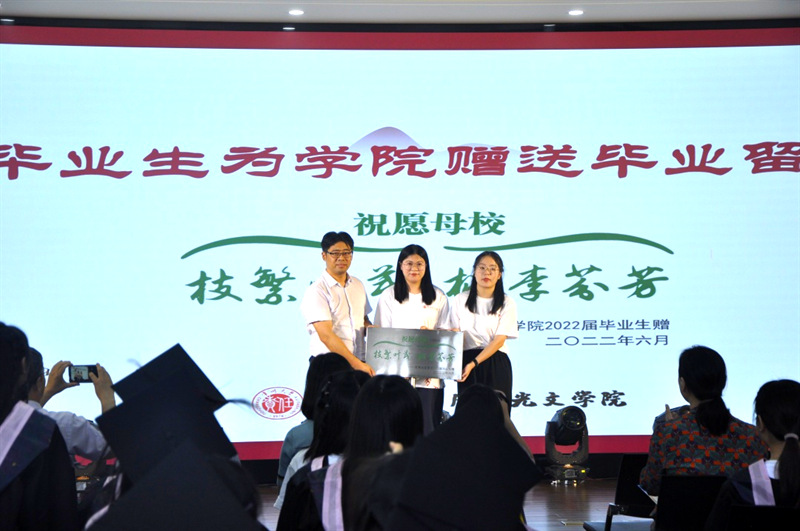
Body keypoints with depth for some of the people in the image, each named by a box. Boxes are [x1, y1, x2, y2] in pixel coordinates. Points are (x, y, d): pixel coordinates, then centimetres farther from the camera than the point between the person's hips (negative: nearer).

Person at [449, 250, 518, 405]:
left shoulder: (507, 303, 2)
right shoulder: (460, 300, 7)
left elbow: (499, 340, -6)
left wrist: (473, 363, -16)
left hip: (496, 365, -1)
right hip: (467, 361, 1)